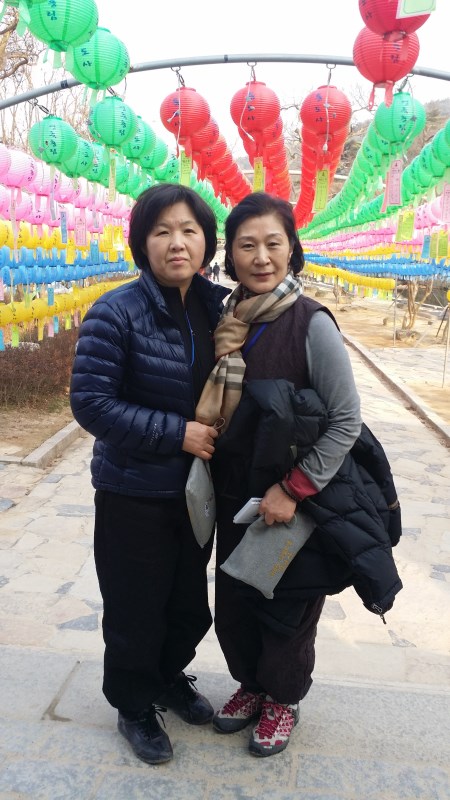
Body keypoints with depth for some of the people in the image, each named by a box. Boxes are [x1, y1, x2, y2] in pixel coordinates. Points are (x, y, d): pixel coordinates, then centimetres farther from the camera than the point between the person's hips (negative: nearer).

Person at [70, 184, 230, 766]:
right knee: (136, 609, 11)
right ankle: (134, 707, 39)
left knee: (189, 602, 20)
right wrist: (176, 433, -22)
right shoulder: (116, 314, -16)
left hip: (195, 489, 5)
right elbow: (90, 402, -18)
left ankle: (170, 677, 49)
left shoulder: (217, 308, 0)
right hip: (134, 496, -5)